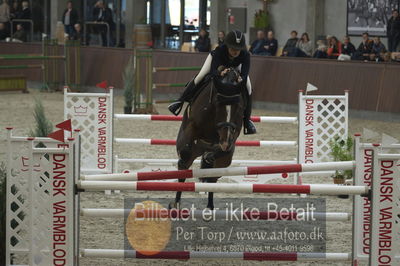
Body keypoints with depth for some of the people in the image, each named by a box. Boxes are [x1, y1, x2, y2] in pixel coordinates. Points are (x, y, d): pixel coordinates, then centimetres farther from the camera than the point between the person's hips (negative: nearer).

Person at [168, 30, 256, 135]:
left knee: (248, 87, -12)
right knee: (200, 78, -16)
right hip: (217, 60, -1)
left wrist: (241, 79, -68)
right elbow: (213, 72, -50)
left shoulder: (245, 55, -41)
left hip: (235, 66, 2)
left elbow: (244, 75, -45)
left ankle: (246, 120, 4)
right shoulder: (219, 51, -45)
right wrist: (220, 73, -72)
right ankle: (180, 101, 7)